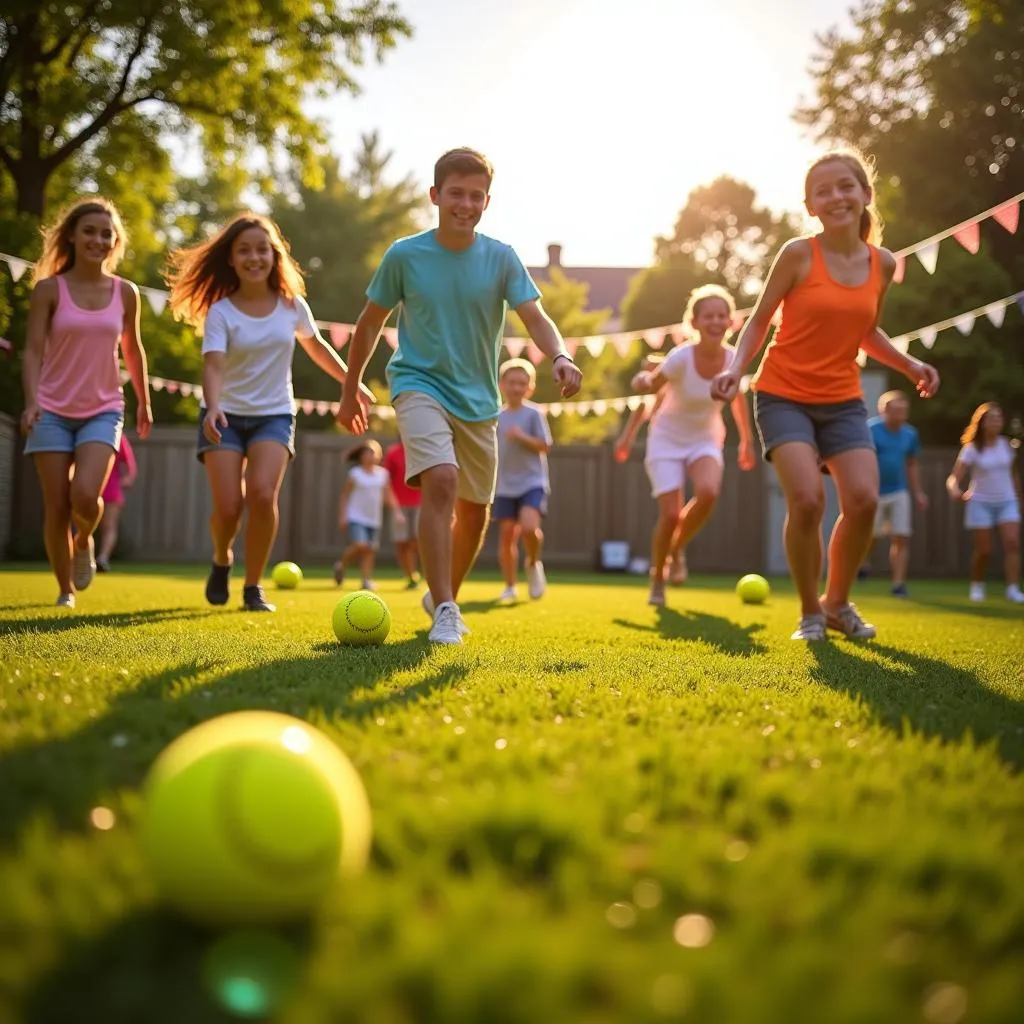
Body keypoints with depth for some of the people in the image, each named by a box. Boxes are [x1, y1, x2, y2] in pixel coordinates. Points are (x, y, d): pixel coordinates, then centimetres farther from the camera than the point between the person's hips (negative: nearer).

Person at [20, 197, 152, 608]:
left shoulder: (125, 293, 4)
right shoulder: (49, 289, -3)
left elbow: (132, 351, 15)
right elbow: (33, 350, -7)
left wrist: (144, 403, 22)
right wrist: (31, 400, -23)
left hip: (103, 410, 1)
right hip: (53, 410, -1)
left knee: (86, 496, -20)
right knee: (56, 508, 0)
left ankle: (85, 541, 15)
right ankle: (66, 590, 18)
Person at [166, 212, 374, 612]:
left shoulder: (292, 305, -1)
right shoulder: (220, 312, -10)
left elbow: (316, 347, 17)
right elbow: (213, 365, -24)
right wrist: (212, 407, -43)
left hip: (274, 414, 1)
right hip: (226, 416, -1)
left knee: (263, 495, -22)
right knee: (228, 506, -12)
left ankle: (253, 586, -4)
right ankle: (222, 562, 24)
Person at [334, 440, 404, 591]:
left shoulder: (383, 474, 7)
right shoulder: (355, 474, -2)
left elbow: (388, 496, 13)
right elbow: (345, 495, 2)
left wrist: (397, 512, 3)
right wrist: (342, 516, -3)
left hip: (374, 519, 4)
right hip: (356, 517, -4)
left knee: (370, 550, 3)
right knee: (360, 545, -20)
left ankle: (367, 580, 11)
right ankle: (341, 564, 6)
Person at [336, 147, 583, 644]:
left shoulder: (501, 258, -4)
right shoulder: (404, 255, -6)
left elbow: (535, 317, -13)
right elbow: (371, 322, 5)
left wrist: (560, 356, -35)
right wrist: (350, 392, 9)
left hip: (478, 400, 4)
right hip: (419, 385, -3)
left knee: (474, 511, 11)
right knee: (440, 480, -28)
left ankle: (443, 596, 36)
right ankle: (444, 612, -24)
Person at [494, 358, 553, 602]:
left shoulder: (534, 414, -2)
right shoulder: (497, 417, 9)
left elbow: (545, 446, -7)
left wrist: (522, 437, -20)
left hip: (532, 483, -4)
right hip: (505, 486, 4)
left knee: (529, 526, -24)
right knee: (507, 535, 1)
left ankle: (534, 563, 6)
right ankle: (510, 586, 14)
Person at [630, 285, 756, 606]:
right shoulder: (681, 357, -22)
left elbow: (737, 397, 8)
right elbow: (650, 386, -18)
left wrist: (746, 440, 16)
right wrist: (643, 381, -43)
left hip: (705, 440, 3)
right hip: (667, 440, -3)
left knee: (708, 493, -28)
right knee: (671, 514, -14)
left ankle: (678, 549, 2)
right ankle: (657, 578, 14)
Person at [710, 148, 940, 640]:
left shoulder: (883, 263, 3)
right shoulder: (798, 254, -9)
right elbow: (760, 319, -1)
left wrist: (909, 365, 3)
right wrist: (736, 367, -17)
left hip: (843, 401, 4)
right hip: (784, 395, -4)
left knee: (863, 500, -10)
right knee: (806, 499, -19)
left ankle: (837, 603, 16)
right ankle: (809, 612, 2)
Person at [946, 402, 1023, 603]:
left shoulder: (1006, 445, 4)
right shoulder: (972, 449, -9)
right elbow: (954, 477, -17)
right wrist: (955, 490, -39)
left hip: (1007, 502, 3)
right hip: (981, 503, -3)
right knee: (984, 549, -3)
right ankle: (977, 586, 20)